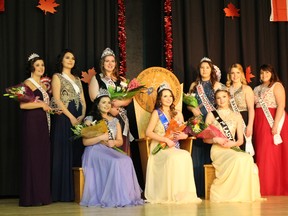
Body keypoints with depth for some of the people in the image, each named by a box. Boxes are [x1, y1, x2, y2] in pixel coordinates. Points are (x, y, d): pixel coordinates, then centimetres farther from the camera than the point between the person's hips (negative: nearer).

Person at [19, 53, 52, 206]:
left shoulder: (43, 84, 18)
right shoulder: (28, 83, -7)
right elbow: (22, 104, -18)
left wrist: (53, 109, 9)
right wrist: (41, 105, -13)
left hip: (43, 124, 8)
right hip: (32, 123, -8)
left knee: (43, 157, 7)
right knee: (33, 157, -6)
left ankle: (42, 195, 11)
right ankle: (32, 197, -2)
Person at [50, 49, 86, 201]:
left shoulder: (77, 78, 21)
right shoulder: (57, 77, 3)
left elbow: (82, 99, 15)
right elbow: (57, 99, -8)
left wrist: (82, 115, -4)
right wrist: (71, 117, -15)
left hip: (79, 118, 6)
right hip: (64, 117, -6)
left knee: (78, 151, 2)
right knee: (64, 152, -6)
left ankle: (77, 191, 5)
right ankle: (64, 192, -4)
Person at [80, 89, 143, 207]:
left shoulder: (115, 121, 20)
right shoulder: (90, 119, 6)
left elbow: (120, 141, 16)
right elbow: (85, 142, -2)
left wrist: (113, 142, -8)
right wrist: (101, 138, -16)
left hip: (111, 151, 5)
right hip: (94, 151, -4)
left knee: (126, 160, -29)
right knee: (115, 162, -34)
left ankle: (125, 196, -24)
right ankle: (112, 198, -29)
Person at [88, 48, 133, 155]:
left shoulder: (121, 80, 17)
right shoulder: (96, 78, 7)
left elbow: (129, 99, 11)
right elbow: (94, 98, -4)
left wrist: (120, 103, -11)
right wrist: (110, 109, -15)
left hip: (121, 117, 4)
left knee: (121, 148, -1)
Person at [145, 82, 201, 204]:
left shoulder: (178, 114, 17)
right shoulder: (157, 113, 3)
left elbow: (185, 133, 16)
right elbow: (148, 132, -7)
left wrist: (182, 136, -10)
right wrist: (166, 140, -16)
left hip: (174, 148, 4)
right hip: (160, 148, -4)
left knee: (186, 155, -29)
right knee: (173, 158, -35)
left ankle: (184, 193, -24)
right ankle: (170, 195, -27)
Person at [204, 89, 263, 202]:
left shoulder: (237, 115, 18)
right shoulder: (211, 115, 12)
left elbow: (241, 139, 14)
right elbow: (205, 138, 9)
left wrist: (233, 143, -9)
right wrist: (216, 140, -10)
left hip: (233, 149, 3)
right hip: (218, 150, -2)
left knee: (247, 158, -34)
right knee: (237, 159, -36)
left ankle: (244, 193, -23)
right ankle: (233, 194, -26)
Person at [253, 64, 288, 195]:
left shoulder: (276, 86, -2)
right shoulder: (257, 89, 18)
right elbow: (252, 105, 14)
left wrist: (275, 124, -21)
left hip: (273, 122, -6)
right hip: (259, 123, 6)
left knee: (273, 153, -7)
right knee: (262, 154, 4)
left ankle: (276, 188, -1)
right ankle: (265, 188, 10)